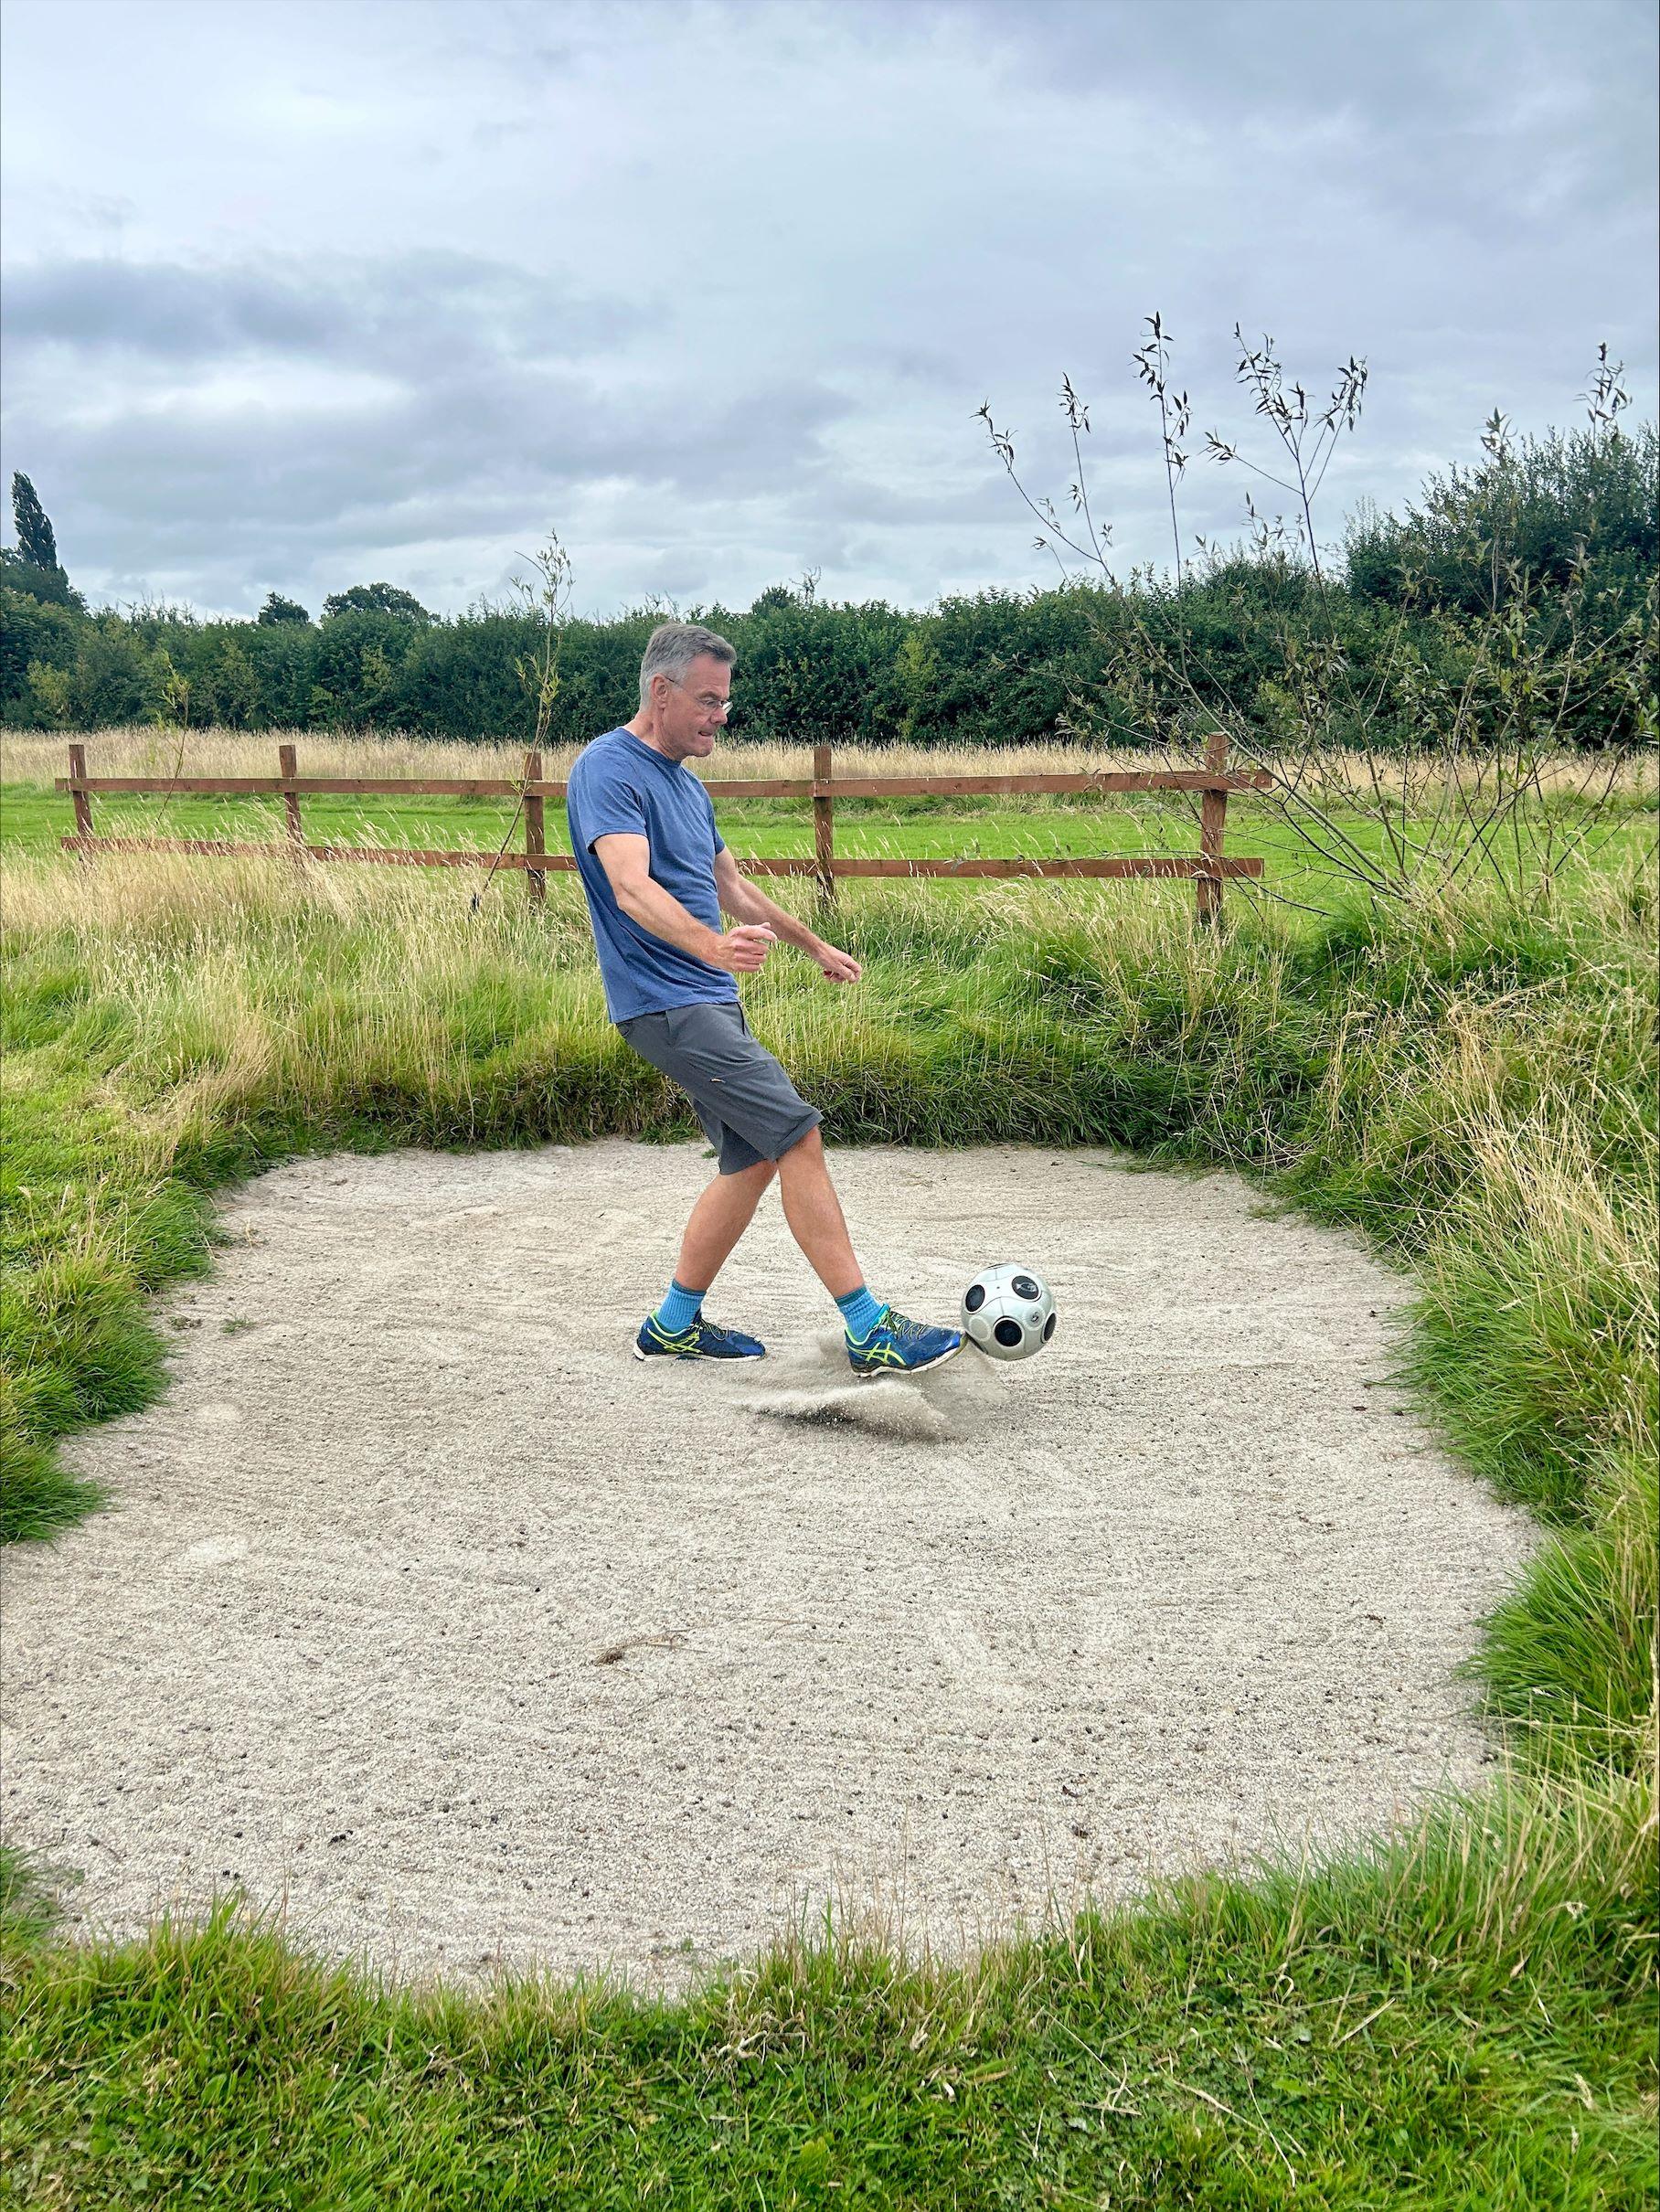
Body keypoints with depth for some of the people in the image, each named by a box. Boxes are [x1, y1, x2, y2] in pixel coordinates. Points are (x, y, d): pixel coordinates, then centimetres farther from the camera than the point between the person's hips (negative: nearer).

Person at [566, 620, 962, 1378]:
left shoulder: (684, 780, 17)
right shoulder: (607, 769, -13)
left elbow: (730, 887, 29)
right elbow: (631, 888, -28)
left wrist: (815, 946, 35)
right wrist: (713, 945, -46)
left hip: (709, 1001, 10)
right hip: (666, 1002, -10)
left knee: (751, 1160, 10)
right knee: (799, 1137, -14)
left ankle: (675, 1324, 21)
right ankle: (871, 1332, -10)